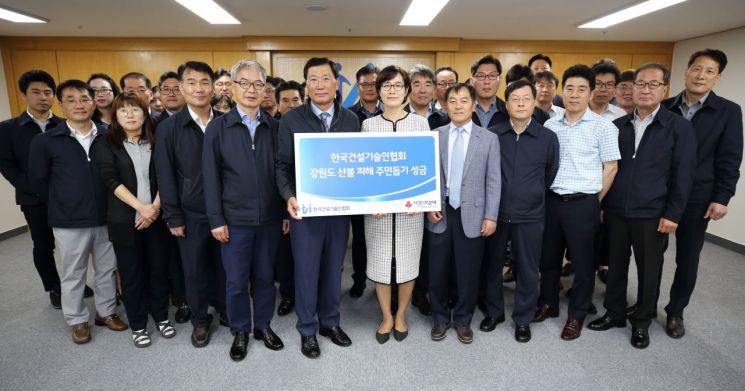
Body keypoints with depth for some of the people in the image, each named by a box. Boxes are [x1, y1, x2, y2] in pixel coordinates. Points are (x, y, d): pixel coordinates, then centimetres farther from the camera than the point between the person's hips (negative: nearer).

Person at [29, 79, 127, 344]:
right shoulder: (45, 141, -5)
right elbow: (38, 180, 4)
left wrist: (102, 204, 7)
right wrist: (62, 207, 8)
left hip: (105, 218, 2)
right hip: (69, 222, -2)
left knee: (107, 269, 13)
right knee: (72, 275, 11)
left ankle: (106, 312, 31)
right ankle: (77, 320, 28)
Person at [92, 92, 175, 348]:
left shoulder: (155, 143, 7)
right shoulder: (106, 144, 1)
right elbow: (111, 180, -10)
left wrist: (155, 207, -12)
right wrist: (141, 207, -17)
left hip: (155, 217, 2)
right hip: (124, 219, -2)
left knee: (158, 268, 9)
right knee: (131, 273, 7)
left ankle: (161, 316, 26)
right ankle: (137, 325, 22)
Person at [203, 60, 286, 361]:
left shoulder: (274, 126, 2)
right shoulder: (218, 127, 0)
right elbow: (211, 176, -2)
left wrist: (286, 211, 1)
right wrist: (216, 219, -6)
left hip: (269, 217, 1)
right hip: (235, 219, -1)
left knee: (265, 276, 14)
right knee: (236, 280, 10)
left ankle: (263, 326, 33)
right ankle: (240, 331, 30)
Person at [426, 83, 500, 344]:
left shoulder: (489, 139, 2)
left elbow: (493, 181, -1)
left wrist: (491, 216, -5)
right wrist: (428, 207, -4)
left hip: (472, 215, -1)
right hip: (440, 214, 1)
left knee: (468, 273, 9)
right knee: (437, 271, 10)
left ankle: (463, 320, 30)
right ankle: (440, 319, 31)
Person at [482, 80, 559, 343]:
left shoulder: (548, 137, -2)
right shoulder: (493, 134, -2)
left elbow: (551, 174, 10)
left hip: (530, 216, -1)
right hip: (495, 212, 1)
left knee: (527, 270, 10)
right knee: (492, 264, 13)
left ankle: (523, 319, 28)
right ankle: (494, 311, 33)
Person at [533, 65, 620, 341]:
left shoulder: (603, 127, -5)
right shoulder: (549, 125, 5)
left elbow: (611, 167, -3)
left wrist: (594, 203, -3)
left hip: (583, 204, -4)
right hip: (551, 201, 4)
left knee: (582, 263, 8)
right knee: (548, 257, 15)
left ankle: (577, 316, 25)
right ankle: (548, 304, 33)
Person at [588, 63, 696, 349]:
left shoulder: (679, 127, -3)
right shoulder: (617, 126, 6)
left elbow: (683, 175, -5)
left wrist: (673, 214, -10)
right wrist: (601, 204, 5)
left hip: (652, 215, -3)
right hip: (615, 211, 3)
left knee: (649, 271, 10)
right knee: (616, 266, 13)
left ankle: (642, 321, 28)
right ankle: (614, 313, 30)